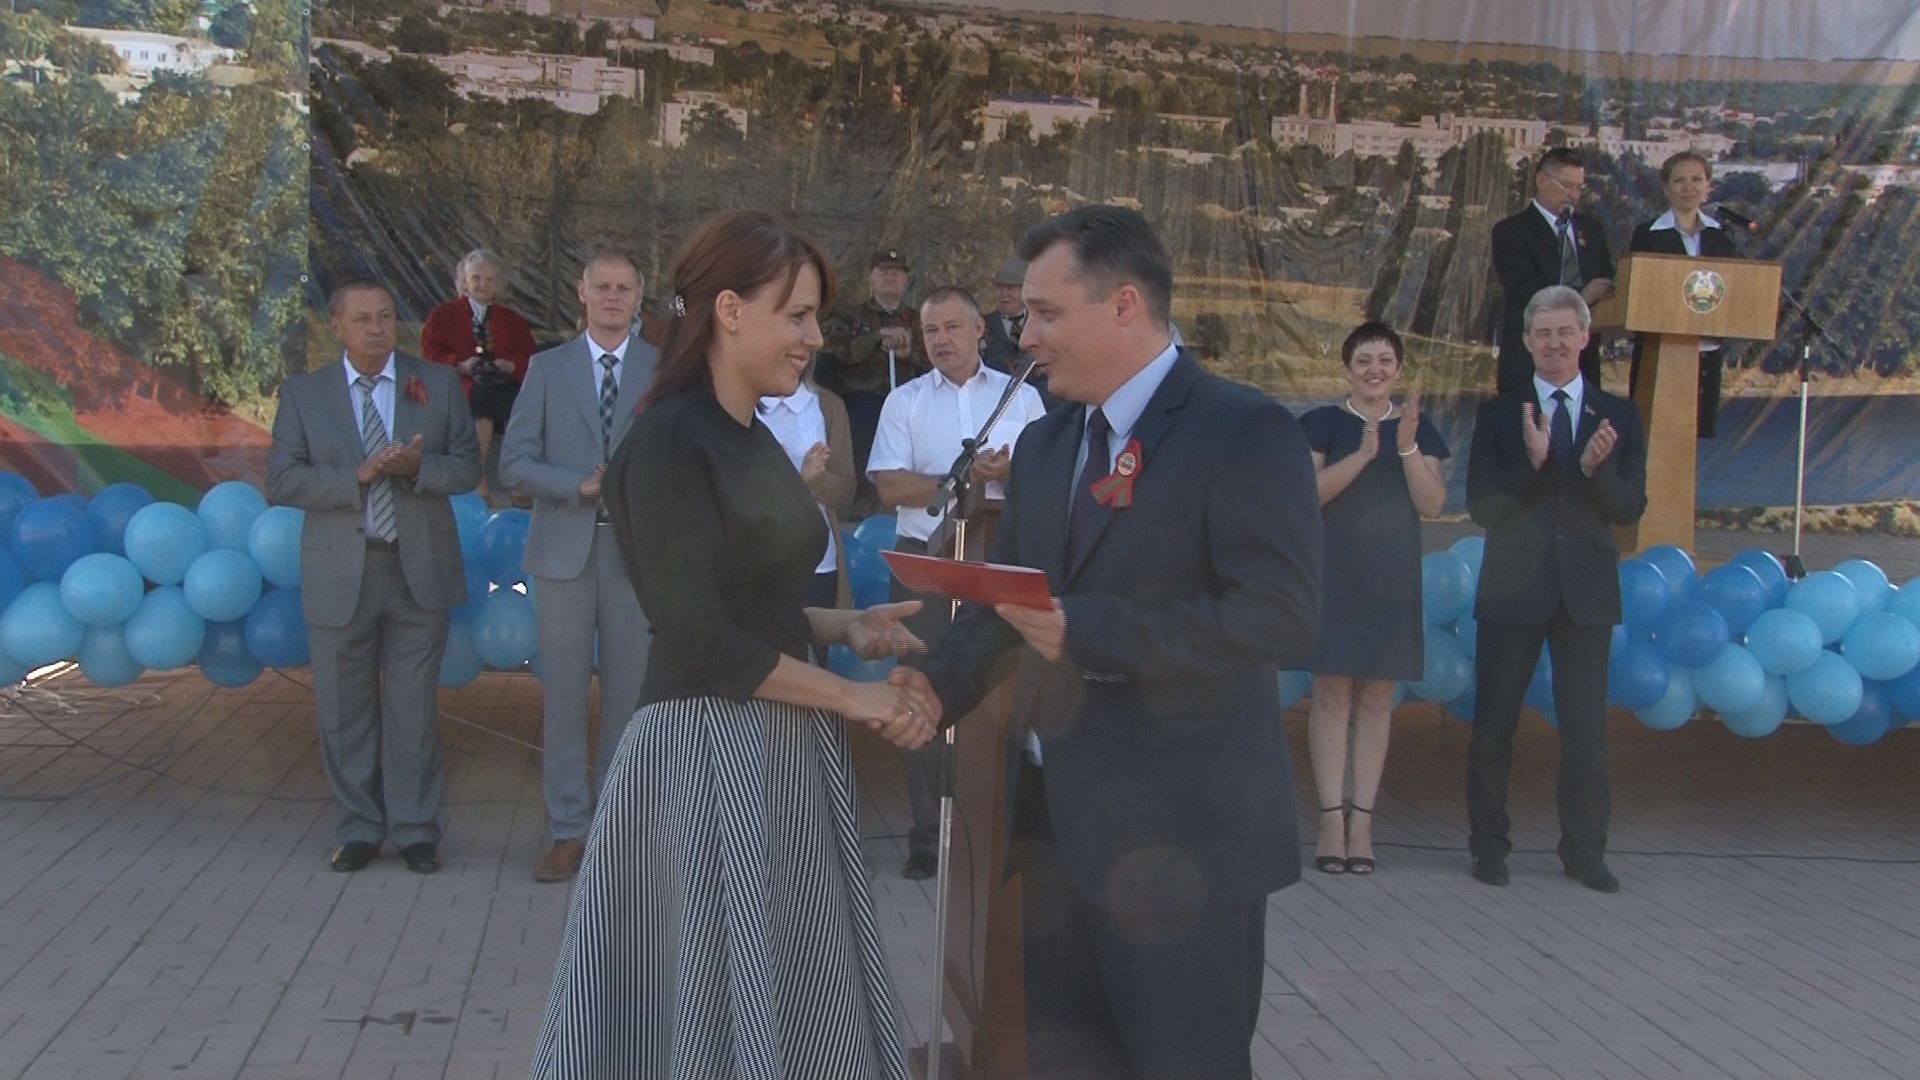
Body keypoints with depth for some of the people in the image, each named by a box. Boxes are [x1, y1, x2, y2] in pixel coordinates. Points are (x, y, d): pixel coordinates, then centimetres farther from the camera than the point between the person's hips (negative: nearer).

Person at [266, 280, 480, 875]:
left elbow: (467, 468, 2)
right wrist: (356, 476, -18)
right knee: (345, 709, 7)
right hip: (339, 574, 0)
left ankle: (416, 829, 15)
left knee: (414, 707, 5)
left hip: (419, 569, 0)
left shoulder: (438, 384, 4)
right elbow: (281, 480, -4)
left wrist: (418, 466, -18)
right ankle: (359, 829, 20)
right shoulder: (303, 394, 3)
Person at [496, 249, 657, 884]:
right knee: (563, 694, 2)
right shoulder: (548, 369, 8)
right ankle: (567, 829, 11)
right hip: (565, 550, 0)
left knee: (629, 694, 4)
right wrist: (581, 485, -12)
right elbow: (515, 463, 2)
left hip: (636, 550, 0)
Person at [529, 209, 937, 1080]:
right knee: (715, 999, 5)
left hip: (779, 752, 9)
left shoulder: (752, 438, 11)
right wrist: (852, 697, -14)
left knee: (778, 991, 17)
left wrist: (846, 628, 2)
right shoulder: (669, 442, -15)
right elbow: (701, 643, -20)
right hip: (706, 754, -9)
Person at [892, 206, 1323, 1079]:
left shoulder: (1245, 433, -13)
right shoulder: (1042, 444, 13)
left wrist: (1088, 631, -25)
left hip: (1180, 833, -7)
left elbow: (1282, 616, -23)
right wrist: (944, 682, -5)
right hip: (1059, 816, 8)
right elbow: (1004, 591, 15)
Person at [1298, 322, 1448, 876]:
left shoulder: (1418, 426, 9)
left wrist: (1407, 447, -13)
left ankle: (1362, 816, 8)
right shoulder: (1324, 422, 1)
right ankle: (1331, 815, 0)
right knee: (1332, 693, -3)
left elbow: (1432, 503, 0)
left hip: (1392, 577, 3)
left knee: (1377, 697, 4)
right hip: (1333, 573, -3)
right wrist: (1363, 453, -20)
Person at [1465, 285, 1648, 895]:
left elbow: (1630, 509, 1)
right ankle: (1489, 844, 17)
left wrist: (1597, 470, -19)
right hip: (1514, 589, -1)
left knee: (1586, 726, 5)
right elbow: (1480, 506, -5)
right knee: (1494, 723, 5)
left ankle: (1585, 850, 15)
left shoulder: (1619, 417, 6)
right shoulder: (1500, 415, 2)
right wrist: (1532, 461, -19)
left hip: (1586, 591, 1)